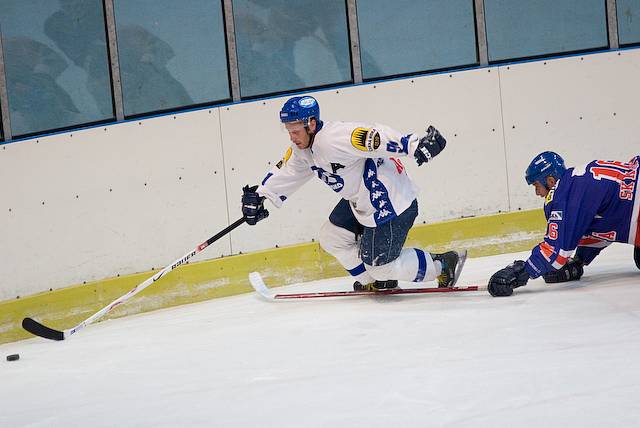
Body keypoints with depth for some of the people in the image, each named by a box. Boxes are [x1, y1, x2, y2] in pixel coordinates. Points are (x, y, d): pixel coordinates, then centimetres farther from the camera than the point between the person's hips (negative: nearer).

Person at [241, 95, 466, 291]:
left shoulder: (334, 139, -27)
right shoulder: (302, 148, 4)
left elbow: (376, 137, -36)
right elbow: (286, 172, 18)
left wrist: (416, 144, -45)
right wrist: (259, 196, 12)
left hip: (391, 201, -10)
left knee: (379, 264, -4)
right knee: (331, 237, 14)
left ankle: (445, 265, 12)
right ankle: (377, 282, 27)